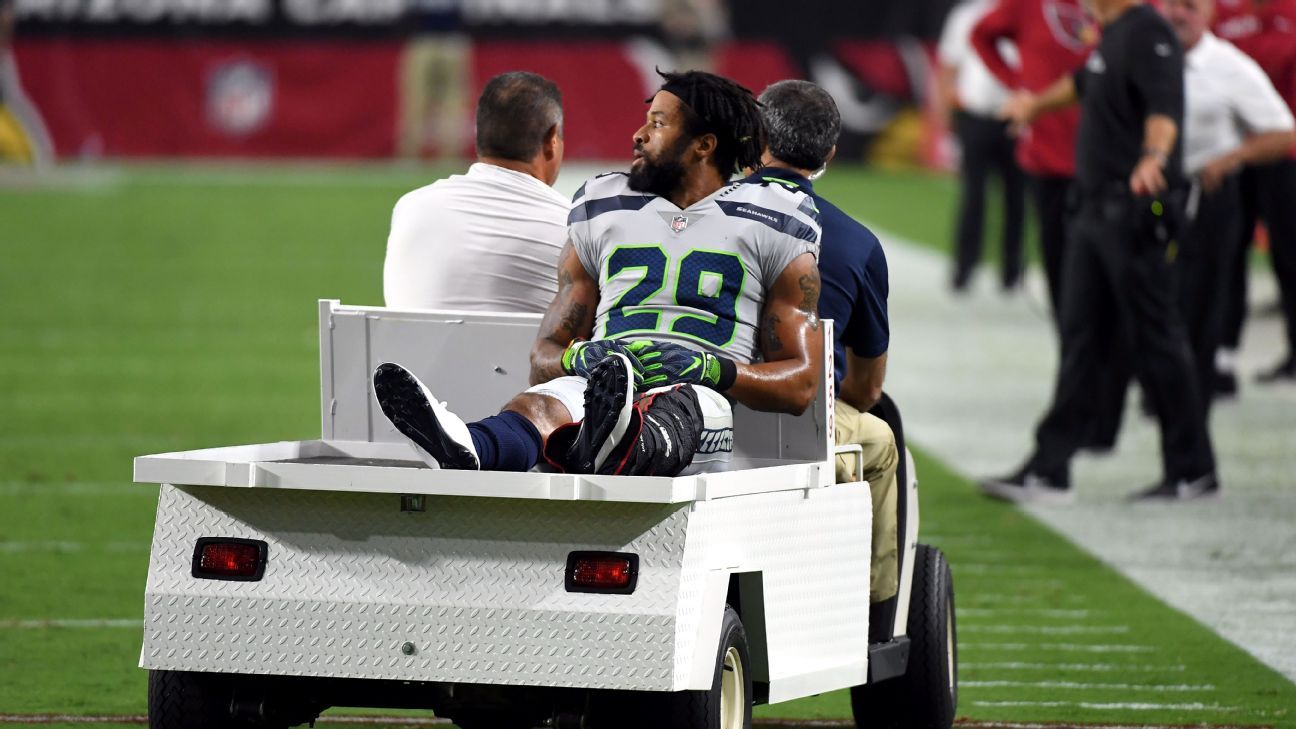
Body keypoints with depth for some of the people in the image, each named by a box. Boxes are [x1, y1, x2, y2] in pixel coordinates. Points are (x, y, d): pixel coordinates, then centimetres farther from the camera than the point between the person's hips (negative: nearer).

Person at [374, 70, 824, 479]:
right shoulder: (603, 212, 27)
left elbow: (801, 383, 11)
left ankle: (618, 450, -80)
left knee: (674, 408, -42)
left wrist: (713, 370, -10)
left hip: (700, 397, -3)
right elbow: (545, 355, 25)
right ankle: (463, 451, -72)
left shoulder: (774, 229, 16)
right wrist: (579, 357, -3)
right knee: (543, 405, -36)